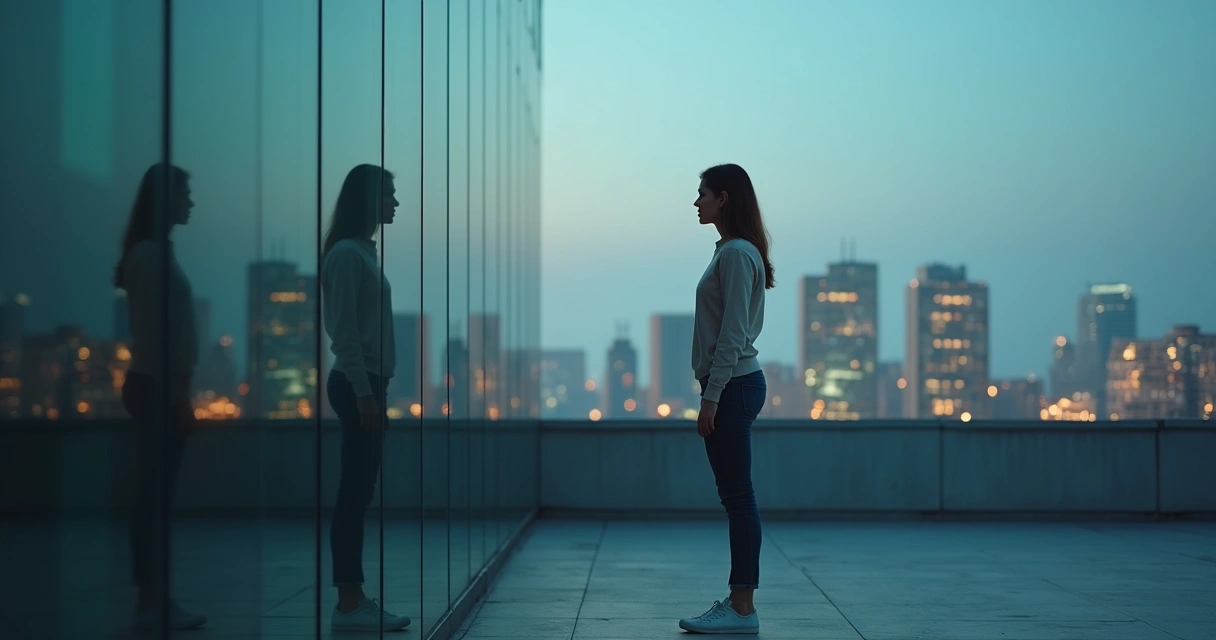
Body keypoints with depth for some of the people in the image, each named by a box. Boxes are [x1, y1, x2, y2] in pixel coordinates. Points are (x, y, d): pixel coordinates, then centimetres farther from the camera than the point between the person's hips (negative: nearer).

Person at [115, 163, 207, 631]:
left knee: (156, 492, 9)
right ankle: (154, 601, -4)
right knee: (157, 492, -7)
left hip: (157, 385, 10)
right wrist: (178, 391, -18)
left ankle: (154, 599, 13)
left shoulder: (154, 251, 17)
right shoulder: (151, 253, -12)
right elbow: (155, 330, -17)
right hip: (158, 386, -10)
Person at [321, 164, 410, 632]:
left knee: (359, 493, 9)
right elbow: (344, 330, -17)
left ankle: (354, 598, 12)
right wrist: (363, 391, -20)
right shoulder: (347, 253, -12)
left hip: (369, 382, 9)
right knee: (355, 493, -7)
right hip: (357, 383, -9)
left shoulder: (364, 250, 16)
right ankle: (348, 605, -5)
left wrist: (373, 389, 15)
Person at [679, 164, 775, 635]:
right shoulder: (732, 251, 16)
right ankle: (737, 601, 17)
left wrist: (712, 396, -19)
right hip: (733, 385, 10)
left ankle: (743, 609, -3)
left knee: (738, 497, -7)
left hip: (732, 385, -10)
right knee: (735, 497, 12)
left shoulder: (737, 254, -14)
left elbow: (733, 334, -19)